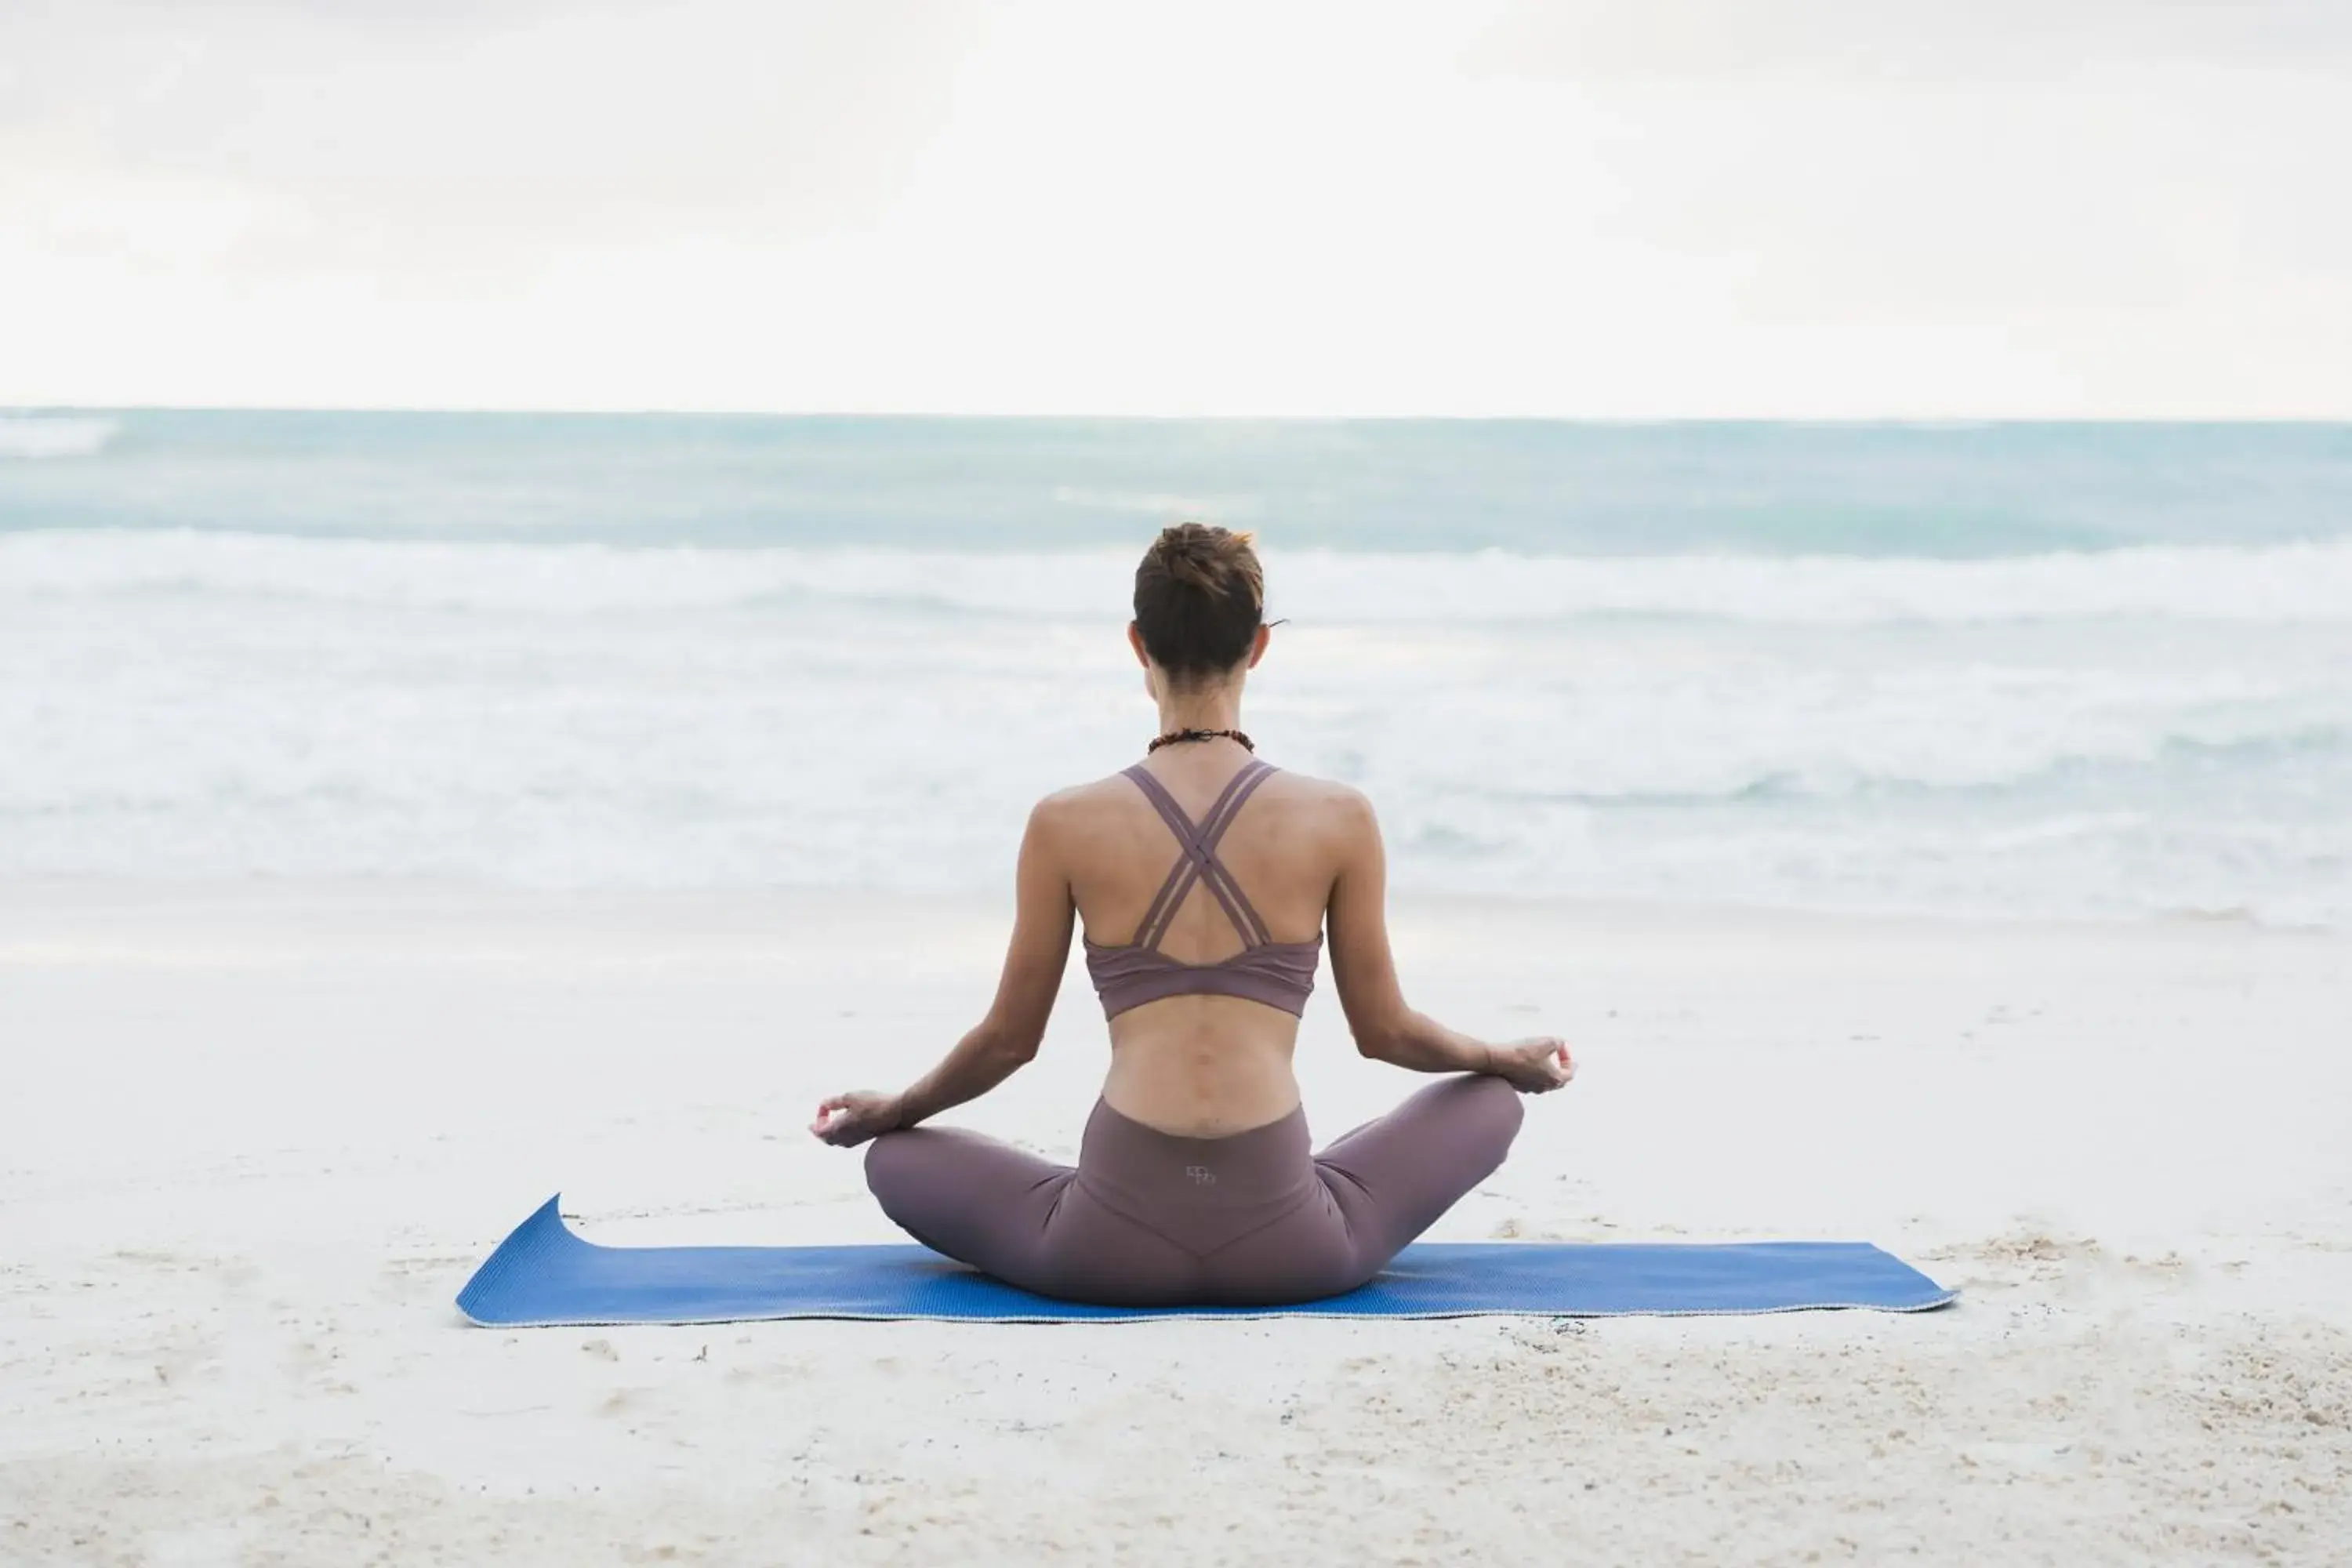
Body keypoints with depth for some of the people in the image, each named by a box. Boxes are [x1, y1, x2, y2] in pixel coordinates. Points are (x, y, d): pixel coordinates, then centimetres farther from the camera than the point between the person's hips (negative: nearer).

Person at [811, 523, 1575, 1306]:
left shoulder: (1065, 823, 3)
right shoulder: (1339, 818, 2)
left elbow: (1010, 1037, 12)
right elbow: (1384, 1030, 12)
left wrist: (891, 1109, 33)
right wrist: (1510, 1058, 33)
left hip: (1115, 1244, 0)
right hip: (1286, 1246, 0)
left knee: (895, 1159, 27)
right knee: (1492, 1102, 26)